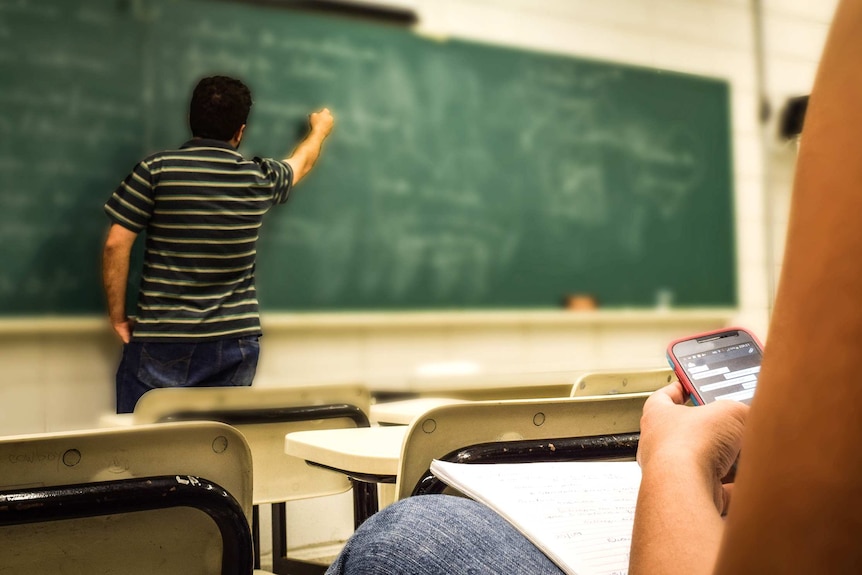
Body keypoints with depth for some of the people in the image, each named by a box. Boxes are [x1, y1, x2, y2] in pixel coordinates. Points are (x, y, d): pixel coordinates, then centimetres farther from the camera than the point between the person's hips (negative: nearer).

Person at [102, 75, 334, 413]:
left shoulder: (156, 170, -6)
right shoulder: (260, 179, 3)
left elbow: (116, 244, -8)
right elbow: (302, 162, 25)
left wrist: (117, 316, 3)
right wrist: (320, 129, 47)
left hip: (161, 342, -2)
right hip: (235, 345, 3)